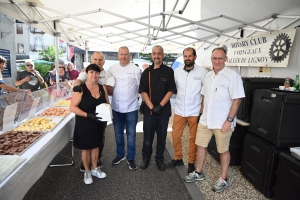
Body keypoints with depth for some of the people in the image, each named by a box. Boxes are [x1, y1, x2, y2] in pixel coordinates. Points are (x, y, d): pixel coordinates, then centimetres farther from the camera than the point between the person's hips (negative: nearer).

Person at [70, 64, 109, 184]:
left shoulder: (103, 88, -1)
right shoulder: (80, 89, -16)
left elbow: (107, 104, 9)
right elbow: (72, 107, -18)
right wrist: (88, 115, -28)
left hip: (98, 123, 4)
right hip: (84, 124, -4)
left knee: (96, 145, 18)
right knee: (86, 147, 12)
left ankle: (95, 169, 39)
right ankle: (87, 171, 33)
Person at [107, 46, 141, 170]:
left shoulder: (135, 69, -5)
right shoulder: (112, 69, 4)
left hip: (131, 107, -3)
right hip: (116, 107, 3)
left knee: (131, 134, 8)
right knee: (118, 133, 16)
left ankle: (130, 158, 24)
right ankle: (120, 154, 35)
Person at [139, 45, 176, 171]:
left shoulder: (169, 71, 1)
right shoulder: (146, 72, 4)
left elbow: (171, 91, -4)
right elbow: (143, 91, -2)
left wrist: (160, 106, -13)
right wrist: (152, 107, -13)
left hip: (164, 110, 0)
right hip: (149, 110, 1)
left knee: (162, 136, 11)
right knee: (148, 136, 10)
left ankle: (159, 159, 28)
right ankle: (146, 158, 28)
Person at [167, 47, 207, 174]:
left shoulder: (202, 72, -7)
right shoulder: (177, 71, 1)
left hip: (195, 111, -3)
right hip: (179, 110, 3)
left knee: (193, 138, 9)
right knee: (175, 135, 11)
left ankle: (191, 163, 27)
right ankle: (177, 158, 32)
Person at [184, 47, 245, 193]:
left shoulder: (233, 76, -13)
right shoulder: (207, 76, 7)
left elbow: (236, 100, -15)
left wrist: (229, 120, -18)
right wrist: (202, 112, 13)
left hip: (223, 122, -6)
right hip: (205, 120, 6)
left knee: (223, 150, 10)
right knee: (200, 146, 14)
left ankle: (223, 179, 28)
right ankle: (198, 173, 33)